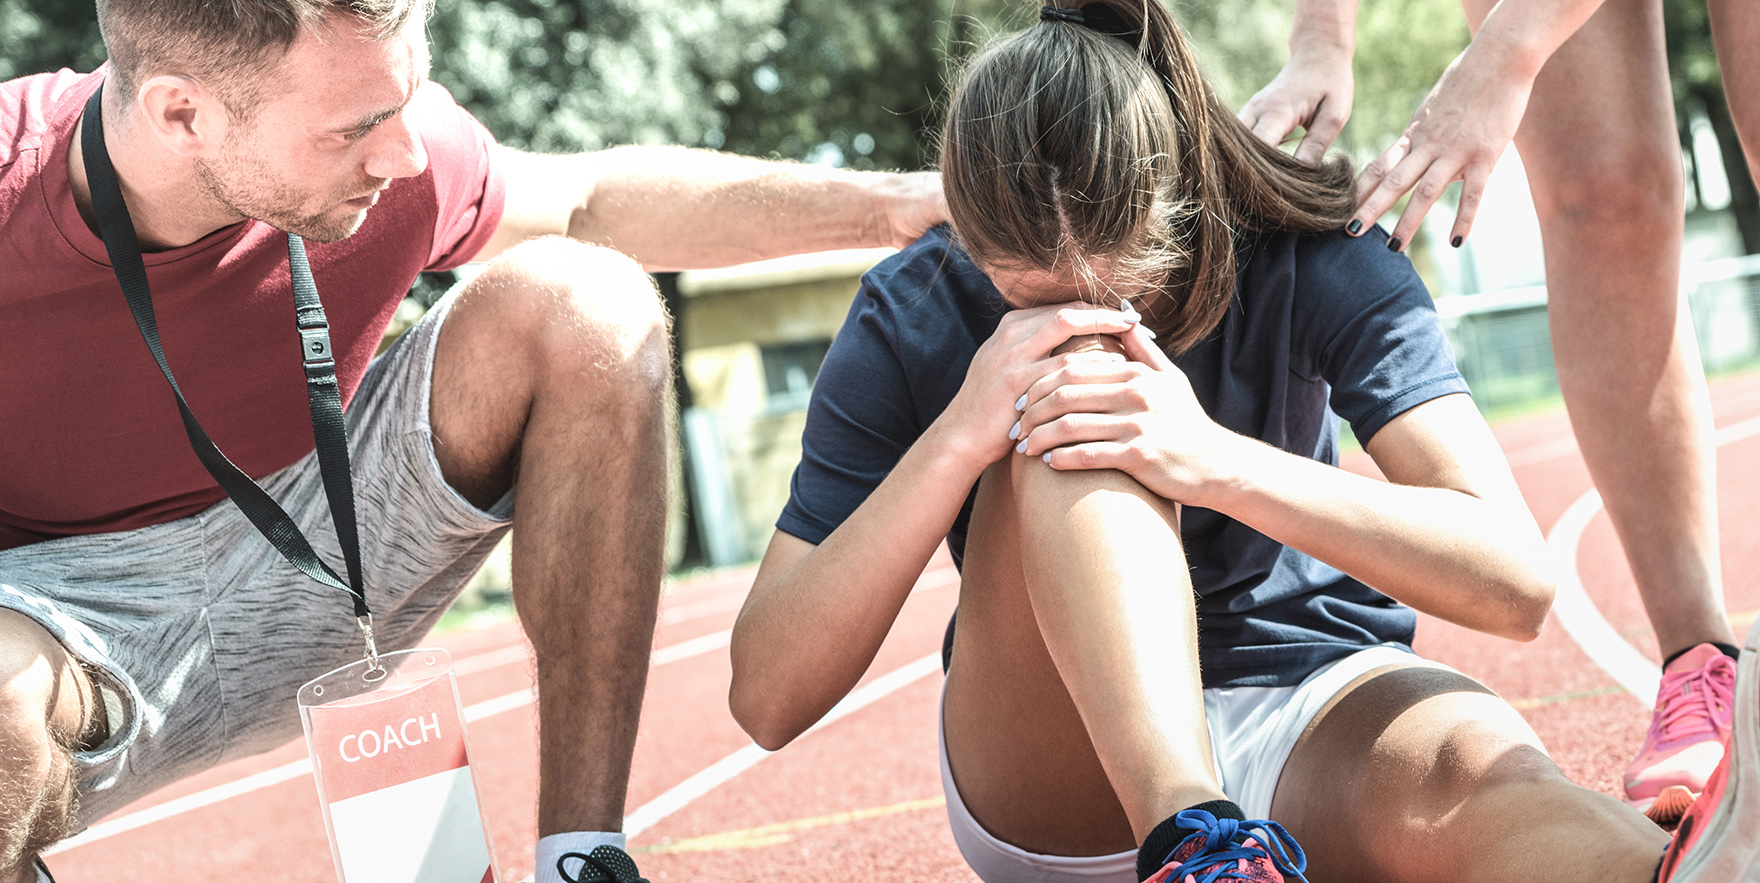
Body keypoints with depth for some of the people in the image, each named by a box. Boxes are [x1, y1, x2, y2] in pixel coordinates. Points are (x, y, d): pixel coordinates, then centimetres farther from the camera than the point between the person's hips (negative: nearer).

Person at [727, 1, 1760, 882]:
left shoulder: (1313, 262, -12)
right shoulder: (911, 319, -12)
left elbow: (1516, 582, -22)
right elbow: (767, 698, -17)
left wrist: (1216, 462, -35)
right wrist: (957, 437, -30)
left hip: (1312, 714, 0)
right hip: (1058, 780, 0)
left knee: (1477, 768, -37)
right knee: (1065, 428, -28)